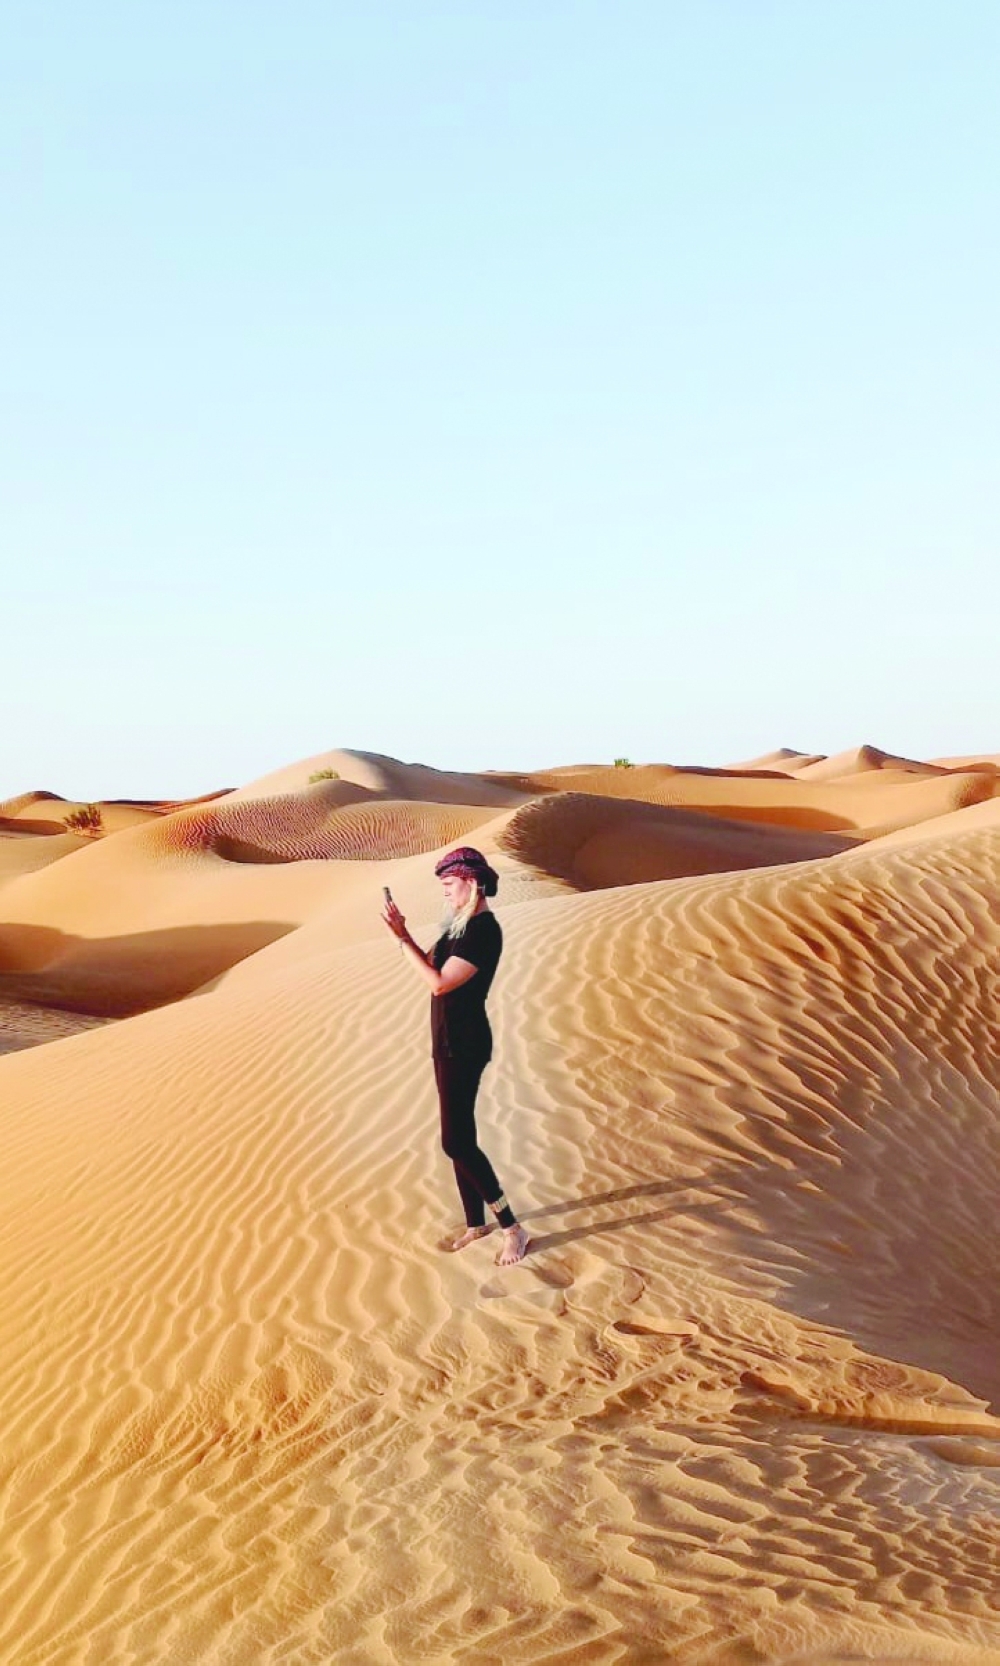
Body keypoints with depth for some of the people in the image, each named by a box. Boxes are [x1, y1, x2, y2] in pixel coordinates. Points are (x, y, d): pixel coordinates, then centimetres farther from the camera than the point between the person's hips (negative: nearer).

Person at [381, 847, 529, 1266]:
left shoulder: (483, 930, -21)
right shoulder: (461, 924, 9)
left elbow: (439, 982, -25)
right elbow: (433, 965, 14)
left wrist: (402, 937, -22)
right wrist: (402, 933, 3)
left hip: (464, 1044, -10)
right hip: (448, 1041, 10)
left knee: (456, 1141, -10)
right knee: (460, 1136, 15)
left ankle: (512, 1228, -2)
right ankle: (476, 1223, 26)